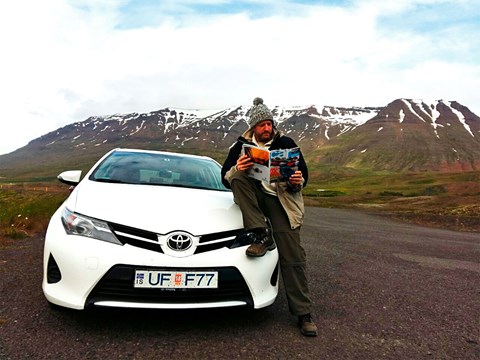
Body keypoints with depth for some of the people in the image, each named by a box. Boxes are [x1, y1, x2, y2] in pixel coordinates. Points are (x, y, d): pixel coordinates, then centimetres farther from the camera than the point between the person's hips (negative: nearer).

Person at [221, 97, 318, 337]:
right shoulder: (241, 145, 3)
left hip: (282, 200, -1)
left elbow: (303, 174, 5)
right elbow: (226, 179, -1)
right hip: (257, 197, 1)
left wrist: (297, 182, -20)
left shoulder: (286, 143, 2)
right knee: (238, 177, -28)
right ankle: (262, 235, -26)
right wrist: (237, 169, -24)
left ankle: (303, 313, 1)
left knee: (292, 256, -11)